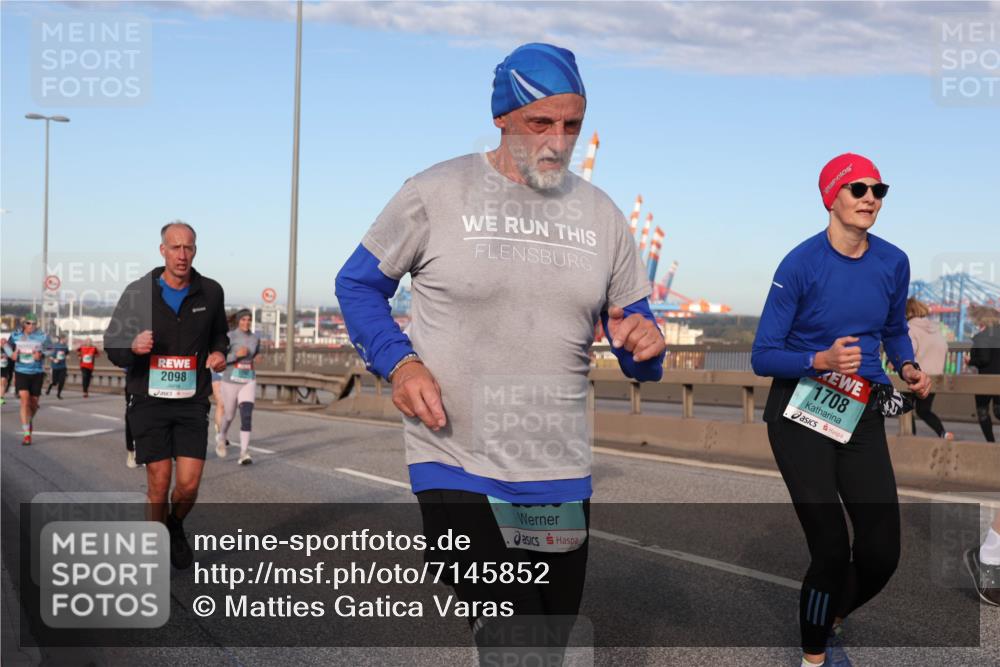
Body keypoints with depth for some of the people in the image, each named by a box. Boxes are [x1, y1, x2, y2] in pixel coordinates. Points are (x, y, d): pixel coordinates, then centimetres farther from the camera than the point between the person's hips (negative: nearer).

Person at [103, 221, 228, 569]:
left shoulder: (210, 292, 1)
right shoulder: (138, 292, -6)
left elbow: (218, 333, 20)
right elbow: (112, 346, 1)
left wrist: (218, 353, -2)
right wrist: (133, 347, -21)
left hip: (192, 400, 1)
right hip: (149, 400, -1)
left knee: (189, 484, -4)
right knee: (159, 483, 0)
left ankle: (176, 527, 28)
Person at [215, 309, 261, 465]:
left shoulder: (255, 338, 3)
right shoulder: (229, 336, -10)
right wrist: (237, 354, -24)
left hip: (248, 382, 2)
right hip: (231, 382, -2)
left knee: (246, 416, -16)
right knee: (229, 415, 15)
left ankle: (244, 453, -18)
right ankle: (222, 437, 48)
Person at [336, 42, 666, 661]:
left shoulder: (601, 214, 7)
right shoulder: (435, 193, -4)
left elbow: (633, 321, 13)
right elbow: (358, 284, 5)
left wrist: (644, 341, -12)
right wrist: (398, 362, -13)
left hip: (561, 476, 5)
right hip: (458, 469, -4)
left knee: (551, 643, 17)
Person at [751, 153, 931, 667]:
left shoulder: (893, 262, 1)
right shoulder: (801, 264, -13)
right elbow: (762, 357, -11)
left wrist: (909, 367, 0)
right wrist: (821, 361, -27)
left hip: (862, 414, 5)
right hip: (801, 414, -4)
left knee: (882, 552, 1)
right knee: (832, 550, -8)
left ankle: (826, 619, 33)